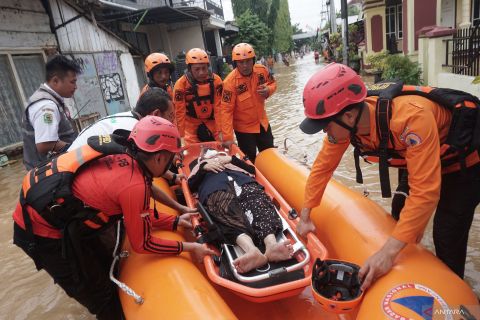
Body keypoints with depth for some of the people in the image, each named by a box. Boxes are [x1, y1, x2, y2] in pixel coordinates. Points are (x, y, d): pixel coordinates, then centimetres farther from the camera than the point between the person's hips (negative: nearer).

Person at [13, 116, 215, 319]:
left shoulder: (123, 158, -3)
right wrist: (187, 247, -3)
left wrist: (175, 221, 13)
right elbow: (142, 244, -12)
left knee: (106, 265, 22)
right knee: (101, 296, 8)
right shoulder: (135, 185, -26)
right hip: (41, 231, -8)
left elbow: (137, 212, 11)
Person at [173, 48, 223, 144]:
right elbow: (179, 112, -15)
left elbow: (219, 108, -12)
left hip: (212, 124, 2)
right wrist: (180, 136, -15)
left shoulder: (216, 80, -13)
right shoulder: (181, 84, -18)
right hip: (192, 127, -2)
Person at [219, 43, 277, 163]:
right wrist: (227, 137, -30)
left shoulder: (262, 70, -12)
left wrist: (268, 90, -18)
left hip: (262, 122, 5)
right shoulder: (230, 82, -26)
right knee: (250, 160, 8)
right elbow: (226, 110, -27)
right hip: (243, 128, -5)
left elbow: (273, 84, 7)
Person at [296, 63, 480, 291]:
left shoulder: (411, 117, -44)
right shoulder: (343, 123, -24)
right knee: (399, 216, 15)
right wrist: (304, 216, -12)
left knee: (447, 237, -12)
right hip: (418, 159, 7)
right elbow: (322, 167, -12)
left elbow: (424, 192, -44)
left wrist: (389, 252, -47)